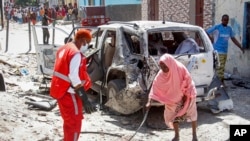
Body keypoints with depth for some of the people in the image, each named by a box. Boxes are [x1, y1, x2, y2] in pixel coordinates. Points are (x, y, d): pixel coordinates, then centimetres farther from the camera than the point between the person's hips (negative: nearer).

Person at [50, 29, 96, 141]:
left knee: (69, 121, 24)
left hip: (60, 90, 10)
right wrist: (85, 100, -27)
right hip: (68, 93, -9)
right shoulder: (75, 53, -20)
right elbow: (74, 78, -27)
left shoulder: (64, 48, 10)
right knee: (75, 123, 2)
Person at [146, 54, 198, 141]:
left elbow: (188, 82, -20)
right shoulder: (161, 74, -24)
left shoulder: (180, 68, -31)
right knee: (174, 116, 6)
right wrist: (149, 102, -33)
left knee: (192, 114, 9)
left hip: (187, 95, -2)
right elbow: (155, 87, -24)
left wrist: (185, 95, -17)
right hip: (174, 97, 3)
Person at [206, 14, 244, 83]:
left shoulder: (229, 29, 13)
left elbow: (233, 39, 19)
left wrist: (241, 47, 14)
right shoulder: (216, 27, -4)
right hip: (218, 51, -6)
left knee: (222, 68, 9)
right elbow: (206, 32, -2)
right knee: (220, 67, -12)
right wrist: (212, 40, -6)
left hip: (225, 51, 6)